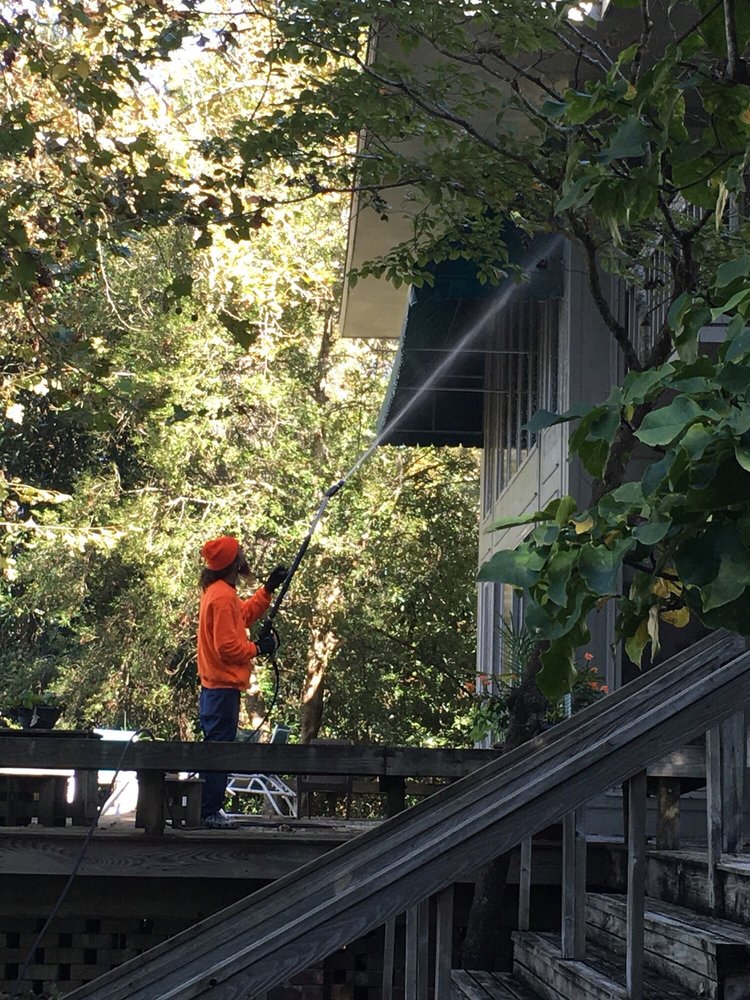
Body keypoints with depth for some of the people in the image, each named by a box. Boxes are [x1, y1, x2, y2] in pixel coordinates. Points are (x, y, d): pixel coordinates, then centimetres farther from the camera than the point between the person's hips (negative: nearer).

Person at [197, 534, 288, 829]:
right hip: (224, 686, -11)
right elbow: (227, 646, -22)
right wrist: (259, 648, -10)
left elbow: (243, 615, 27)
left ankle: (208, 810, 20)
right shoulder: (222, 597, -18)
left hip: (215, 685, 11)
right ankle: (209, 813, -3)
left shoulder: (218, 592, 13)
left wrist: (269, 588, 21)